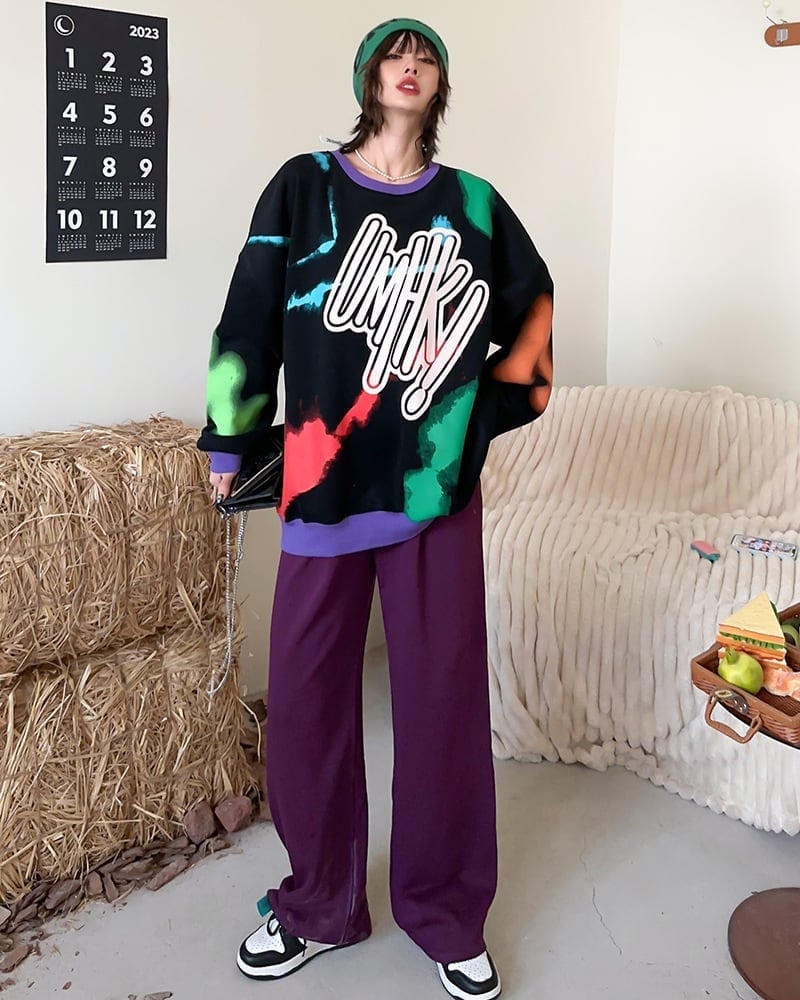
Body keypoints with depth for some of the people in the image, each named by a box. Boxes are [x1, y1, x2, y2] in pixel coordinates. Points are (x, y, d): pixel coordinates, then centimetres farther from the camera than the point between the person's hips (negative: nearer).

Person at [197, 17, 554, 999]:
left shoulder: (473, 204, 7)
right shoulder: (304, 187, 3)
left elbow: (533, 301, 20)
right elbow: (250, 317, 4)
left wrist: (500, 393, 11)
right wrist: (228, 443, 6)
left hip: (438, 485, 1)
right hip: (324, 479, 0)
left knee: (444, 694, 6)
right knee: (306, 693, 6)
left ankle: (447, 915, 26)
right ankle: (320, 906, 28)